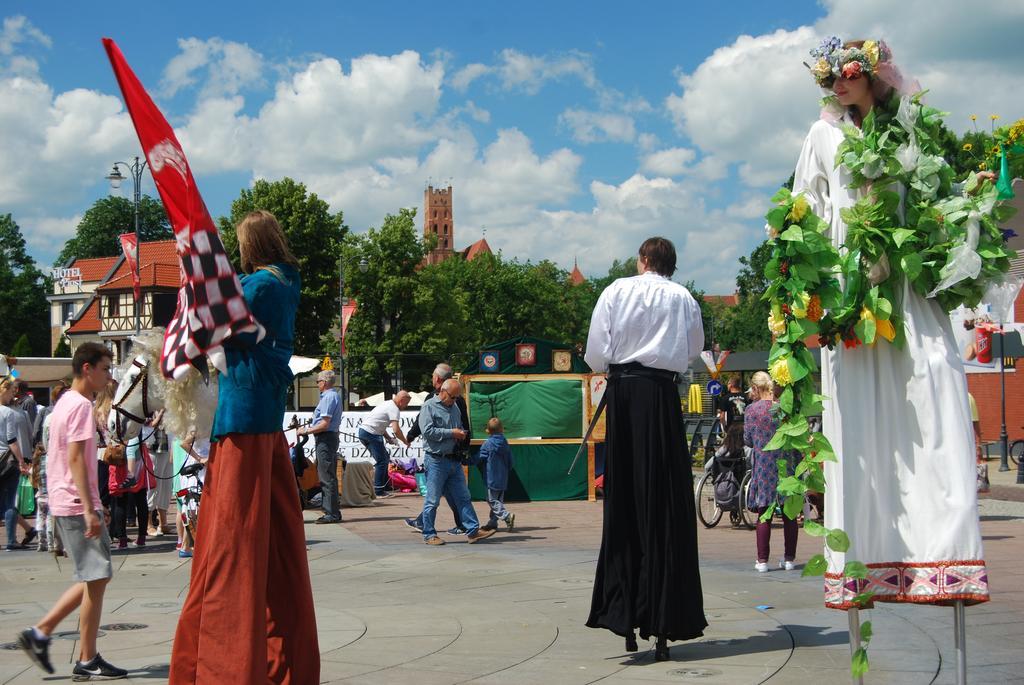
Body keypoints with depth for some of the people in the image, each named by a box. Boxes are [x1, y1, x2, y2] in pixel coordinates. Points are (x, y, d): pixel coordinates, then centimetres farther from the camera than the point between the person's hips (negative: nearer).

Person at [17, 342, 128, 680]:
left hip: (65, 504, 10)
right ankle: (87, 661, 0)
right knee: (96, 579, -5)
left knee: (93, 579, 15)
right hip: (78, 505, -10)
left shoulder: (65, 403, 17)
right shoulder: (81, 405, -13)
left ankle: (40, 633, 13)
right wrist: (90, 510, -22)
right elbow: (76, 458, -20)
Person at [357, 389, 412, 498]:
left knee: (385, 458, 17)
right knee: (382, 461, -6)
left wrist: (388, 438, 16)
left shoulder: (388, 404, 20)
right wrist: (405, 442, -6)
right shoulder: (394, 409, -12)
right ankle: (378, 491, -6)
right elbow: (396, 430, -21)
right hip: (370, 433, -10)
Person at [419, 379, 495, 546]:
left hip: (454, 460, 7)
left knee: (463, 497, 5)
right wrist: (451, 433, -14)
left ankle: (473, 530, 6)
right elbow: (427, 431, -17)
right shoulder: (429, 407, -6)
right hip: (436, 460, -7)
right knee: (432, 500, -2)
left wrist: (462, 434, 7)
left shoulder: (454, 408, 17)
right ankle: (429, 535, 6)